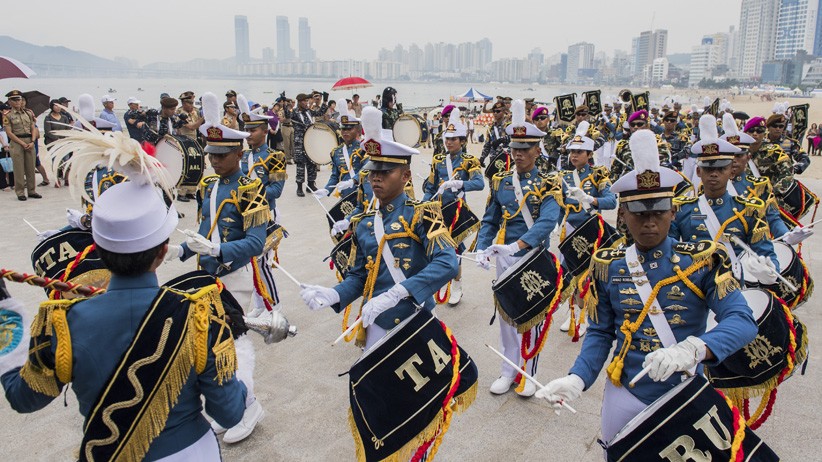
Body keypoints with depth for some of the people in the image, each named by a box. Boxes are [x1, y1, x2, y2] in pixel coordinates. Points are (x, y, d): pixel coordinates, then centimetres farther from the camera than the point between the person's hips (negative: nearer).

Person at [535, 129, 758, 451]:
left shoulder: (701, 261, -9)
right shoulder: (608, 266, -3)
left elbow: (742, 321, -21)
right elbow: (600, 333, 2)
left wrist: (692, 349, -40)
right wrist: (577, 378, -15)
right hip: (626, 395, 2)